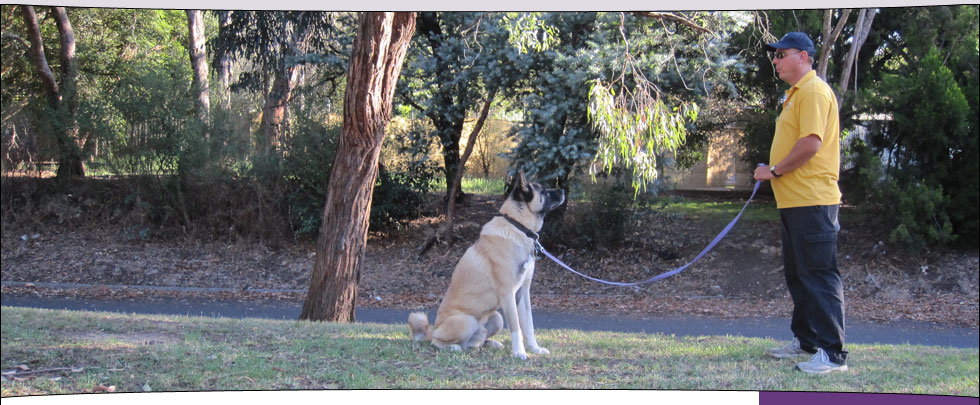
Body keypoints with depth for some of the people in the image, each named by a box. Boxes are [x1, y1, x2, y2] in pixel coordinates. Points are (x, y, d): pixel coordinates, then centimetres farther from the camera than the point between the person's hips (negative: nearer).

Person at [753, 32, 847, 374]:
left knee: (819, 275, -10)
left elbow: (811, 143, -22)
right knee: (797, 274, 17)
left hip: (812, 201, -11)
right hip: (794, 201, 11)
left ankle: (833, 353, -9)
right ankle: (805, 340, 28)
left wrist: (776, 170, -14)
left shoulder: (814, 92, -13)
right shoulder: (796, 93, 20)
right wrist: (774, 172, 12)